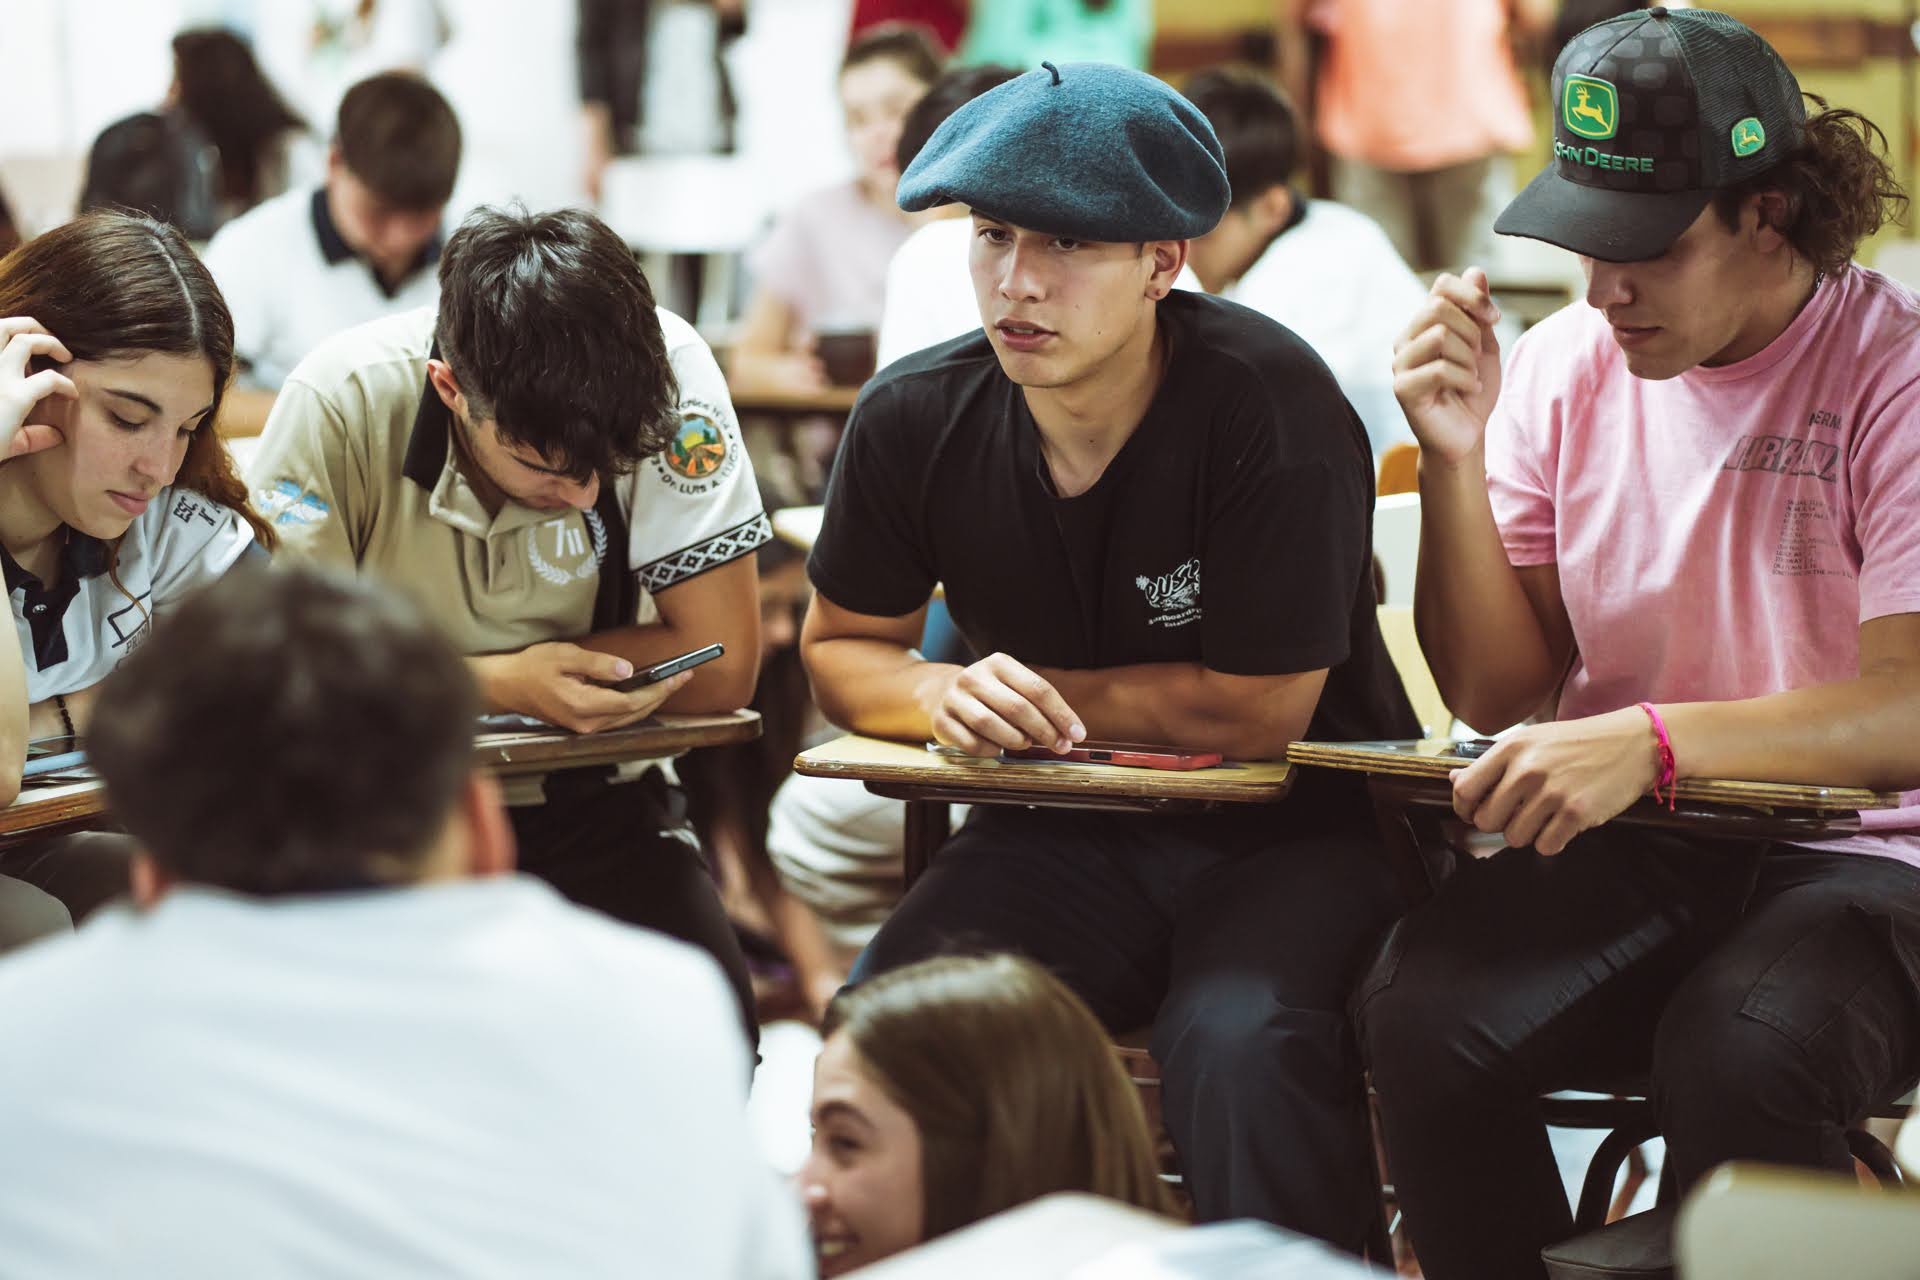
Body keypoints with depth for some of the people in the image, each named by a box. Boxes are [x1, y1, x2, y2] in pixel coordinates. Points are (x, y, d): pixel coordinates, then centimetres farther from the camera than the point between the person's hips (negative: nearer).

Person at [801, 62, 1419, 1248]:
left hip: (1293, 831, -4)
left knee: (1239, 1040, -34)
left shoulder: (1271, 404, -19)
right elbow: (840, 648, 12)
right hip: (1069, 839, 4)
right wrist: (948, 696, -11)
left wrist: (1044, 695, -7)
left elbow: (1256, 714, -16)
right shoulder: (914, 421, -5)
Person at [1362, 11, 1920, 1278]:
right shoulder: (1565, 368, 5)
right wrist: (1456, 458, -7)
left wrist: (1651, 740, -36)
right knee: (1420, 1014, -25)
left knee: (1741, 1049, -36)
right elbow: (1498, 694, 7)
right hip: (1621, 853, 4)